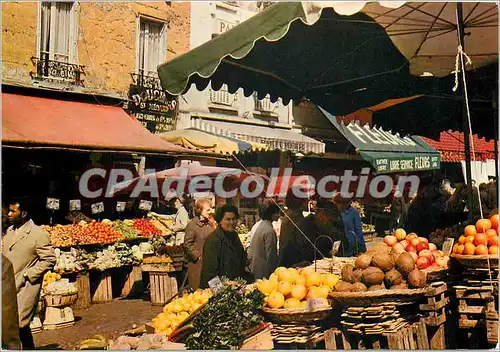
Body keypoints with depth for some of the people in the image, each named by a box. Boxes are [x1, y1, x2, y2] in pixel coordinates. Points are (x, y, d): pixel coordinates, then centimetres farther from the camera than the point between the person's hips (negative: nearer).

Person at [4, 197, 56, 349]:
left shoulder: (39, 234, -13)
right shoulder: (10, 231, 11)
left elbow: (49, 260, -13)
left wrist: (27, 275, -16)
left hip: (25, 286, -8)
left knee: (19, 324, -9)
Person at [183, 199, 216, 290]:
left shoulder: (209, 224, 12)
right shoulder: (192, 225, -9)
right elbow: (187, 244, -12)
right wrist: (198, 256, -13)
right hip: (197, 263, -6)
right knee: (198, 289, 1)